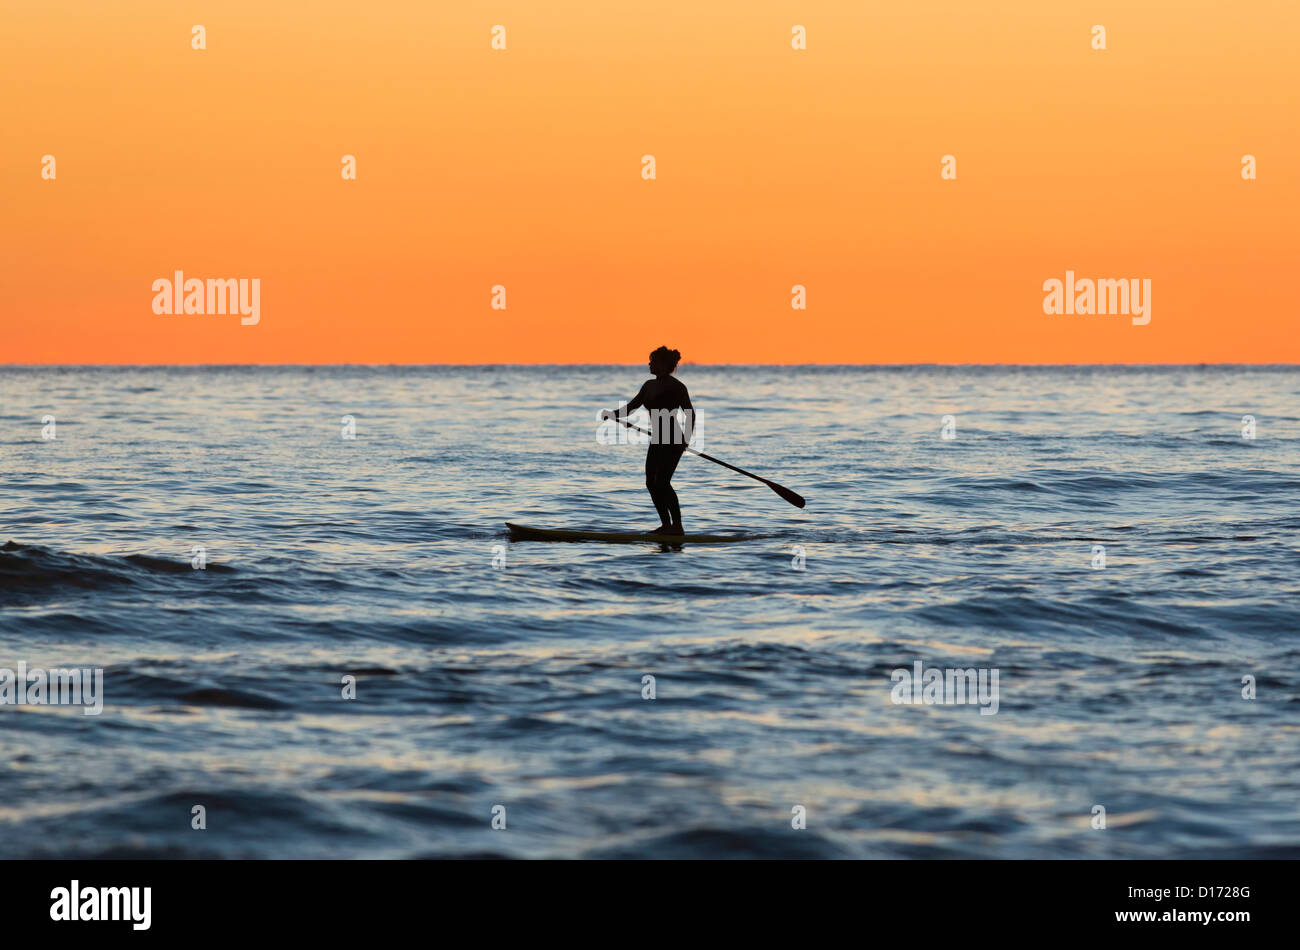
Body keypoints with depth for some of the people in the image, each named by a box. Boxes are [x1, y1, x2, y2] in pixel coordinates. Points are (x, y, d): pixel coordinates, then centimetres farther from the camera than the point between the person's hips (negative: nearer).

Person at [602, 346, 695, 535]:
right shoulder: (650, 386, 13)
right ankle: (666, 525, 13)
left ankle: (678, 526, -12)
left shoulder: (676, 387, -10)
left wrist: (686, 440, -22)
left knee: (662, 482, -16)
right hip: (657, 441, 8)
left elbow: (690, 415, -11)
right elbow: (630, 408, 14)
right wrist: (612, 414, -3)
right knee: (651, 483, 5)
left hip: (673, 442, -8)